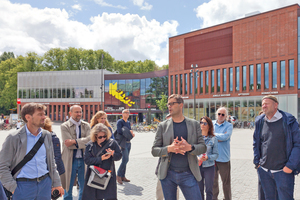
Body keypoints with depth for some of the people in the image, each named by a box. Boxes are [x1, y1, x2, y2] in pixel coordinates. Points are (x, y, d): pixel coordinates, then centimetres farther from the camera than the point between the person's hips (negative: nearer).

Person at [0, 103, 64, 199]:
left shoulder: (47, 135, 6)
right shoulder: (13, 138, -7)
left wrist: (56, 183, 11)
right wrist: (13, 188, -10)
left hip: (45, 183, 4)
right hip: (23, 185, -4)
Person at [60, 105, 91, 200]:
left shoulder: (86, 125, 6)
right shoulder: (64, 126, -4)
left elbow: (90, 139, -10)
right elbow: (68, 144, -14)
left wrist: (75, 141, -18)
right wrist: (83, 142, -11)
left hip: (83, 160, 3)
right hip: (70, 161, -3)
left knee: (84, 187, 14)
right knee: (68, 188, 11)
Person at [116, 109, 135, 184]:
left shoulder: (128, 122, 17)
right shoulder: (120, 121, -6)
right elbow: (119, 131, -18)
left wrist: (132, 134, -6)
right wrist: (128, 132, -10)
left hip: (128, 143, 8)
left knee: (125, 160, 9)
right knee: (125, 159, -13)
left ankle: (122, 176, 17)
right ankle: (118, 176, -1)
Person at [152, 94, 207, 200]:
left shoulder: (194, 124, 4)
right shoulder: (162, 126, 2)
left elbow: (203, 147, 3)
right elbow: (154, 150, 1)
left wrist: (190, 147, -18)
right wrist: (169, 148, -18)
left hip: (188, 174, 0)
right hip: (168, 174, 0)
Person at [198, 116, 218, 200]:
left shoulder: (213, 139, -3)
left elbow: (216, 154, -3)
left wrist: (208, 157, -20)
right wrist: (196, 158, -15)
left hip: (209, 167, -1)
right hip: (198, 166, 1)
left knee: (209, 190, 6)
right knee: (199, 189, 9)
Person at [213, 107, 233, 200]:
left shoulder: (229, 126, 1)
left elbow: (225, 137, -16)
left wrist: (213, 134, -8)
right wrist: (220, 137, -12)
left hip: (223, 157, -2)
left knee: (226, 181, 7)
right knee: (213, 180, 11)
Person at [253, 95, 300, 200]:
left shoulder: (288, 121, -6)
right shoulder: (260, 121, 5)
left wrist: (290, 165, -12)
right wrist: (257, 161, 8)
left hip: (283, 171, -4)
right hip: (264, 170, 4)